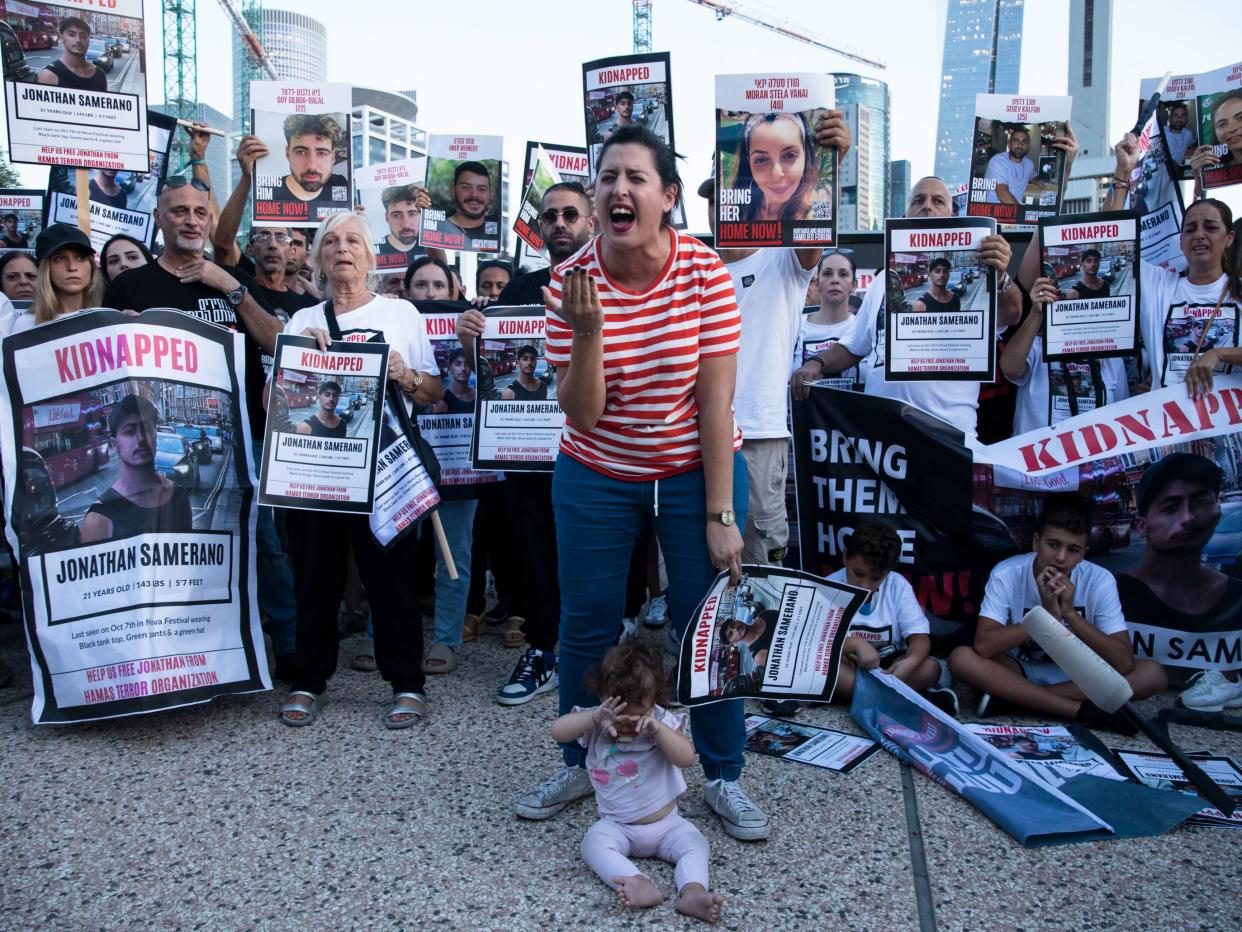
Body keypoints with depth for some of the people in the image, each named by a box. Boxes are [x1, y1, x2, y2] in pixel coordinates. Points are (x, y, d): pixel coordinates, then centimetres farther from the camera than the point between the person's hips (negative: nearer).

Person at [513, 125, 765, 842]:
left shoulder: (706, 273, -14)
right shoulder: (570, 282, -11)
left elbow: (715, 402, -14)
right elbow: (581, 414, -14)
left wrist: (721, 515, -14)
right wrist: (587, 330, -30)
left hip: (696, 473, -1)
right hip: (597, 478, 2)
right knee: (586, 624, 9)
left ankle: (725, 776, 26)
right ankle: (581, 763, 33)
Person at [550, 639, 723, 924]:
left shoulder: (663, 721, -9)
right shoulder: (597, 723, -6)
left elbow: (687, 759, -20)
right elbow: (558, 731, -20)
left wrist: (657, 729, -32)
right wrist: (595, 717, -33)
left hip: (666, 823, 1)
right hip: (617, 826, 0)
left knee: (695, 843, -23)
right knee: (593, 842, -29)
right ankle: (641, 885, -46)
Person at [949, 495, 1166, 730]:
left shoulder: (1100, 581, -16)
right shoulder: (1006, 574, -20)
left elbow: (1124, 663, -22)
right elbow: (983, 646, -30)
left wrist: (1070, 613, -32)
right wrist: (1047, 615, -37)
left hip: (1076, 675, 2)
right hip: (1019, 670, -1)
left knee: (1153, 674, -23)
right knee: (961, 658, -29)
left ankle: (1011, 697, -25)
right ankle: (1083, 711, -27)